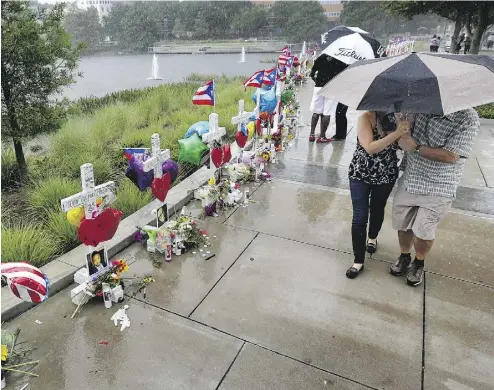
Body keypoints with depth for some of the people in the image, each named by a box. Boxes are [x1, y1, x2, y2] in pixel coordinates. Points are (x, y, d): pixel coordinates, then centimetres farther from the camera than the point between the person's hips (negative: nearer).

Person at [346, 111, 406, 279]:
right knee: (360, 217, -2)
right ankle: (358, 261, 9)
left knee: (377, 210, 22)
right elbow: (370, 148, -29)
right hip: (361, 174, -4)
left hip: (386, 175, 4)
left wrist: (405, 131, -27)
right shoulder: (366, 118, -17)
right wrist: (396, 133, -35)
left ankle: (372, 238, 51)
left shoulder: (396, 117, -5)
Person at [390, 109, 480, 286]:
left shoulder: (468, 118, -16)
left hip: (437, 188, -4)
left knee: (423, 232, 4)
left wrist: (415, 147, -21)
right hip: (409, 179, 4)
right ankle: (404, 257, 42)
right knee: (403, 225, 14)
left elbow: (451, 156, -22)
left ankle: (419, 263, 35)